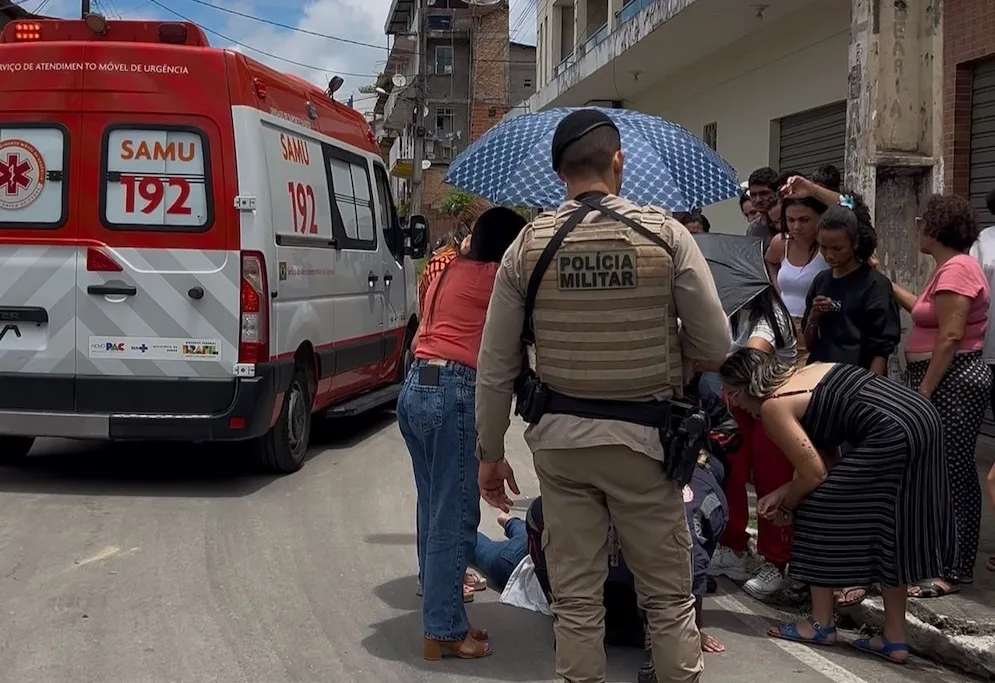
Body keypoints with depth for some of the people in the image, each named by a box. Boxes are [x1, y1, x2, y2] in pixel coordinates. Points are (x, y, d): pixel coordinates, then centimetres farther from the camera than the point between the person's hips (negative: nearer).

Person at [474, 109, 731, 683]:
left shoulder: (529, 245, -3)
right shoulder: (666, 234, -8)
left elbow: (495, 367, 0)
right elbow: (716, 349, -6)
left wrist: (491, 452, 11)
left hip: (559, 439, 2)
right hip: (643, 437, -2)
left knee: (576, 600, 12)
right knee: (670, 597, 12)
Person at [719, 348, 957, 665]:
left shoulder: (772, 406, -4)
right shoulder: (807, 372, 22)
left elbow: (814, 475, -5)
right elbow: (823, 457, 22)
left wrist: (786, 506, 13)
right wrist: (783, 493, 20)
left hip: (892, 434, -10)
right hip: (921, 415, 10)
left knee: (820, 508, 4)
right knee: (890, 528, 17)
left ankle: (822, 624, 15)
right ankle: (895, 638, 22)